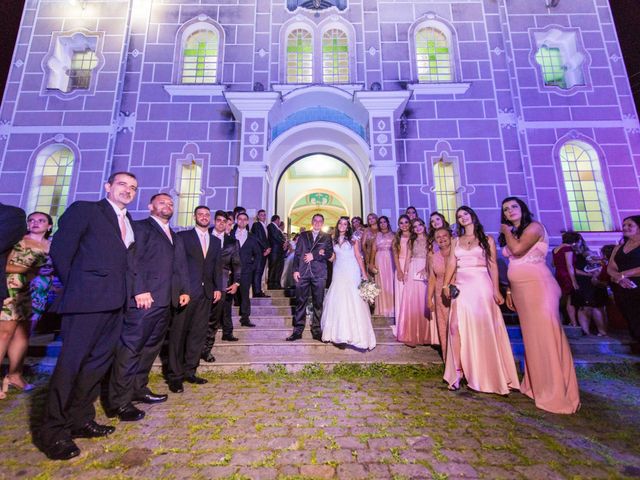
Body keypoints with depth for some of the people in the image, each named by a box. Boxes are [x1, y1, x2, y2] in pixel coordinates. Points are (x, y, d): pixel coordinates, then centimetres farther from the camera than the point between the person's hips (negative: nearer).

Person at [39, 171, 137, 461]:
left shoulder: (129, 223, 18)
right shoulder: (83, 210, 1)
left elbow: (125, 261, 16)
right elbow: (60, 250, -4)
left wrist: (133, 291, 3)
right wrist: (75, 289, -2)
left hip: (115, 301, 7)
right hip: (88, 300, -6)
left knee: (99, 361, 13)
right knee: (71, 362, 1)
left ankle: (80, 420, 28)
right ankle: (53, 432, 17)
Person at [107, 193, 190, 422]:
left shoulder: (176, 237, 23)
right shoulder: (140, 227, 1)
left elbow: (181, 266, 19)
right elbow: (133, 259, -11)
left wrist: (184, 290, 8)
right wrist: (140, 290, -19)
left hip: (166, 300, 8)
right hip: (145, 298, -8)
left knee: (151, 347, 14)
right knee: (130, 348, -3)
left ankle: (138, 389, 26)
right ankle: (119, 402, 6)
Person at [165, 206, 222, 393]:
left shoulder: (215, 242, 16)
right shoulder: (183, 236, 4)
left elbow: (217, 266, 14)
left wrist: (218, 288, 5)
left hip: (206, 293, 4)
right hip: (186, 291, -4)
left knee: (198, 333, 7)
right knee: (178, 333, 1)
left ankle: (189, 371, 18)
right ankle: (175, 375, 12)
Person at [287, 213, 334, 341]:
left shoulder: (327, 237, 11)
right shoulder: (303, 235, 15)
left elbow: (329, 254, 0)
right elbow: (297, 254, 9)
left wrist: (314, 256, -10)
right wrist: (295, 270, -1)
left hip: (319, 274, -1)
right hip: (303, 272, 1)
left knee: (318, 303, 3)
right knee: (300, 302, 2)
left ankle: (317, 331, 13)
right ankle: (297, 331, 10)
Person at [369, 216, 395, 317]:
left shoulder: (392, 234, 8)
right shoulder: (377, 235, 10)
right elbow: (373, 249, 5)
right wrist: (371, 263, -3)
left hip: (390, 260, 0)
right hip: (379, 260, 1)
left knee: (390, 282, 0)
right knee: (381, 283, 2)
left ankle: (390, 309, 9)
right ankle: (381, 309, 8)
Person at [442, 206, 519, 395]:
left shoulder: (487, 239, 7)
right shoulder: (456, 241, 15)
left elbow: (493, 266, 1)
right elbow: (451, 264, 6)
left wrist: (496, 290, -8)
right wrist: (446, 284, -6)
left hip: (482, 286, -2)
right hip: (462, 287, 2)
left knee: (483, 328, 0)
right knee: (456, 326, -7)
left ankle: (488, 375, 15)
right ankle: (458, 371, 3)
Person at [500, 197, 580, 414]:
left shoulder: (534, 226, -3)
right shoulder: (512, 234, 19)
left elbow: (518, 249, -19)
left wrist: (506, 231, -1)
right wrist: (509, 291, 15)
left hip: (538, 285, -7)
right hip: (520, 289, 8)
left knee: (545, 333, -9)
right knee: (532, 335, 11)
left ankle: (556, 392, 0)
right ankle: (537, 384, 21)